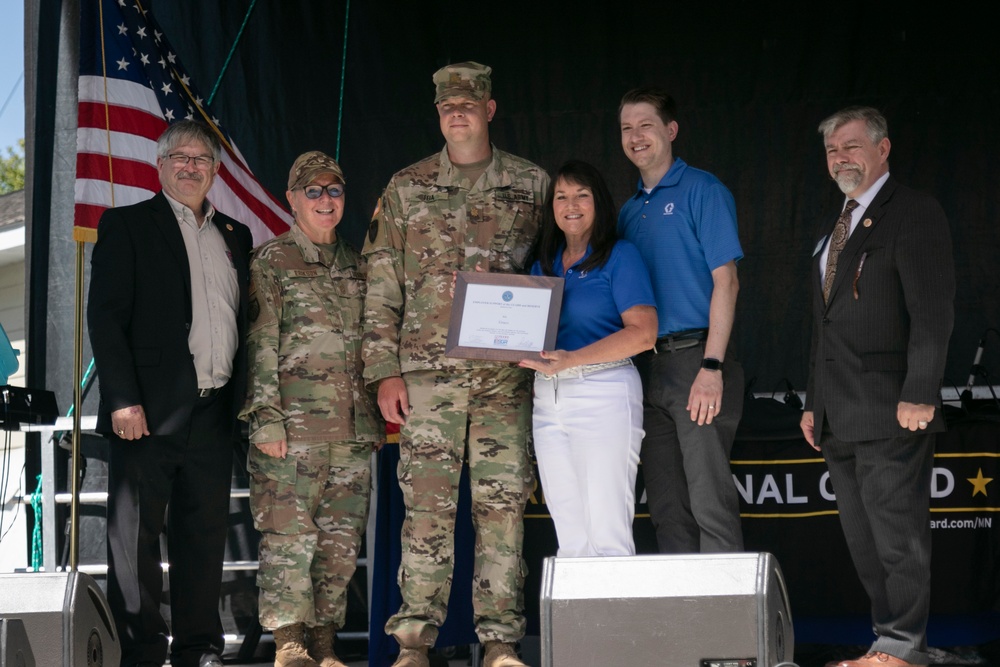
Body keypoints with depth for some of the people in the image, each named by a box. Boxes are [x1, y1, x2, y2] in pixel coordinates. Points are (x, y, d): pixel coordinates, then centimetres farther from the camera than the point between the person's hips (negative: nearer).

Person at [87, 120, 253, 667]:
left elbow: (245, 320, 18)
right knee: (136, 535, -2)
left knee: (204, 535, 7)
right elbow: (105, 316, -5)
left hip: (214, 412, 5)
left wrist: (243, 397, 7)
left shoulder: (234, 237, 18)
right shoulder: (126, 225, 3)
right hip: (149, 410, -4)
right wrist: (123, 399, -14)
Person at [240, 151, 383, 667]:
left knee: (341, 539, 5)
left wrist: (375, 416, 17)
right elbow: (260, 345, -5)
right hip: (294, 425, -5)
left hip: (352, 427, 5)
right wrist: (267, 418, -13)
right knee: (290, 534, -8)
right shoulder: (270, 262, 1)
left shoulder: (355, 266, 18)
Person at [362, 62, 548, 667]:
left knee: (503, 500, 0)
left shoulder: (532, 185, 9)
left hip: (505, 373, 1)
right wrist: (385, 372, 0)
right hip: (426, 372, 0)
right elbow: (382, 286, 7)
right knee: (428, 502, -2)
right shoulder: (406, 190, 8)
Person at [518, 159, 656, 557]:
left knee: (607, 535, -9)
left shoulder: (619, 256, -1)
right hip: (548, 397, 6)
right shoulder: (544, 266, 17)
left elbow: (643, 333, -12)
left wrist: (570, 360, -20)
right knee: (570, 539, 7)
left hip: (604, 393, -6)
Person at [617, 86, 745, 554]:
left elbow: (726, 281, -9)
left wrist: (712, 367, -17)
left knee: (710, 503, -9)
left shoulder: (701, 191, -1)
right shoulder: (629, 211, 19)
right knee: (666, 510, 8)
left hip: (695, 358, -7)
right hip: (647, 369, 7)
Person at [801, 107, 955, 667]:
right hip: (840, 420, 9)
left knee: (899, 533, -7)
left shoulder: (913, 214, -5)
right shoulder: (836, 227, 22)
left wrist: (920, 394, -21)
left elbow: (932, 311, -13)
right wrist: (815, 404, 20)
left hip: (890, 410, -9)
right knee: (864, 542, 9)